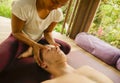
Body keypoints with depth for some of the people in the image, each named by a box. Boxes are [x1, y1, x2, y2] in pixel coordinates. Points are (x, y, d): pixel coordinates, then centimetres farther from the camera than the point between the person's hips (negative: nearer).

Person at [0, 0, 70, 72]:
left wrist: (52, 42, -26)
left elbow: (48, 32, -4)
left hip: (38, 40, 6)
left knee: (66, 48, -8)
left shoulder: (58, 13, -17)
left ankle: (30, 50, -5)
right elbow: (16, 32, -22)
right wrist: (34, 45, -37)